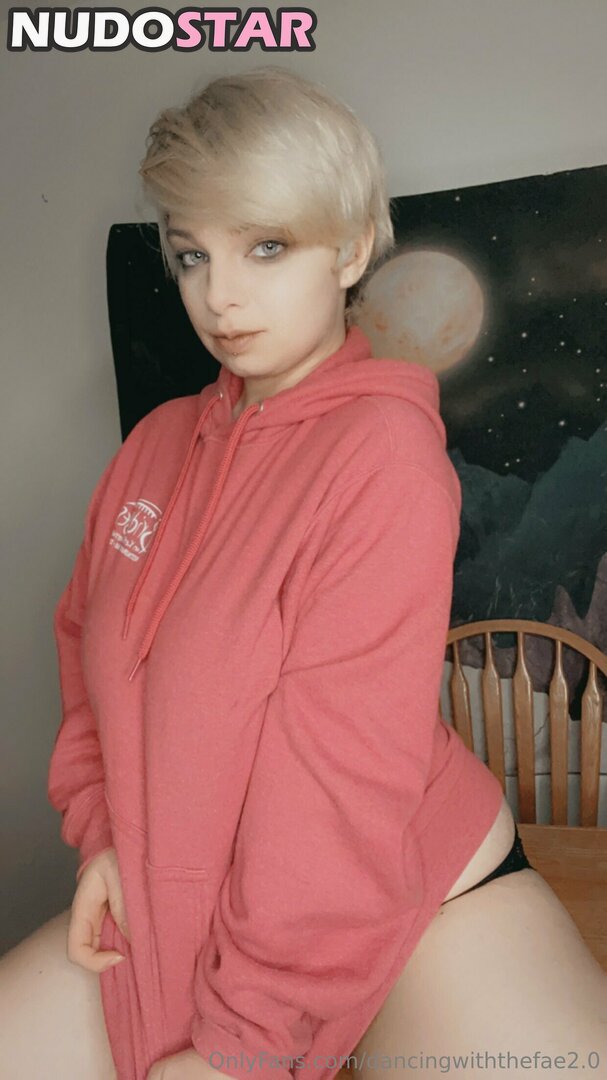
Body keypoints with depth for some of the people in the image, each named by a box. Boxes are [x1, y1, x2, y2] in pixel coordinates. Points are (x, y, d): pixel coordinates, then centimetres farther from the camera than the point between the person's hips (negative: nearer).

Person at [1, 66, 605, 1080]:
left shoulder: (383, 448, -17)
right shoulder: (159, 441, 5)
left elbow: (344, 772, -20)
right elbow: (88, 641, 13)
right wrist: (104, 832, -2)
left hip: (417, 901, -5)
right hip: (174, 900, 6)